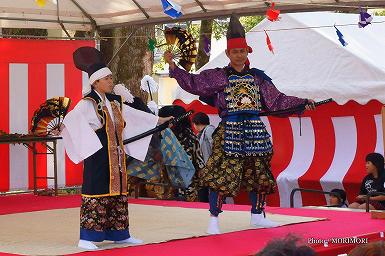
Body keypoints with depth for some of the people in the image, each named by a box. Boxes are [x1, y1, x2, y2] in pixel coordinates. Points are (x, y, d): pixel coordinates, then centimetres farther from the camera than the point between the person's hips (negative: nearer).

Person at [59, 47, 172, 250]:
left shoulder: (114, 102, 14)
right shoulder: (88, 103, -11)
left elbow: (133, 115, 26)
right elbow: (73, 118, -29)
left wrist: (158, 120, 33)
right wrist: (61, 128, -49)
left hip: (115, 156, 8)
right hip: (98, 156, -8)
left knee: (118, 193, 11)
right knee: (96, 194, -9)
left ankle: (119, 234, 20)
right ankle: (86, 238, -6)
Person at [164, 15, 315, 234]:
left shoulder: (258, 76, 12)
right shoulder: (218, 76, 3)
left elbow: (277, 100, 15)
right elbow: (193, 83, -1)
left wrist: (302, 102, 12)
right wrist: (173, 66, -9)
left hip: (255, 130, 4)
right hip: (229, 131, -4)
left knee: (259, 173, 11)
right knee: (221, 174, -10)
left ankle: (258, 216, 26)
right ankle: (214, 219, -4)